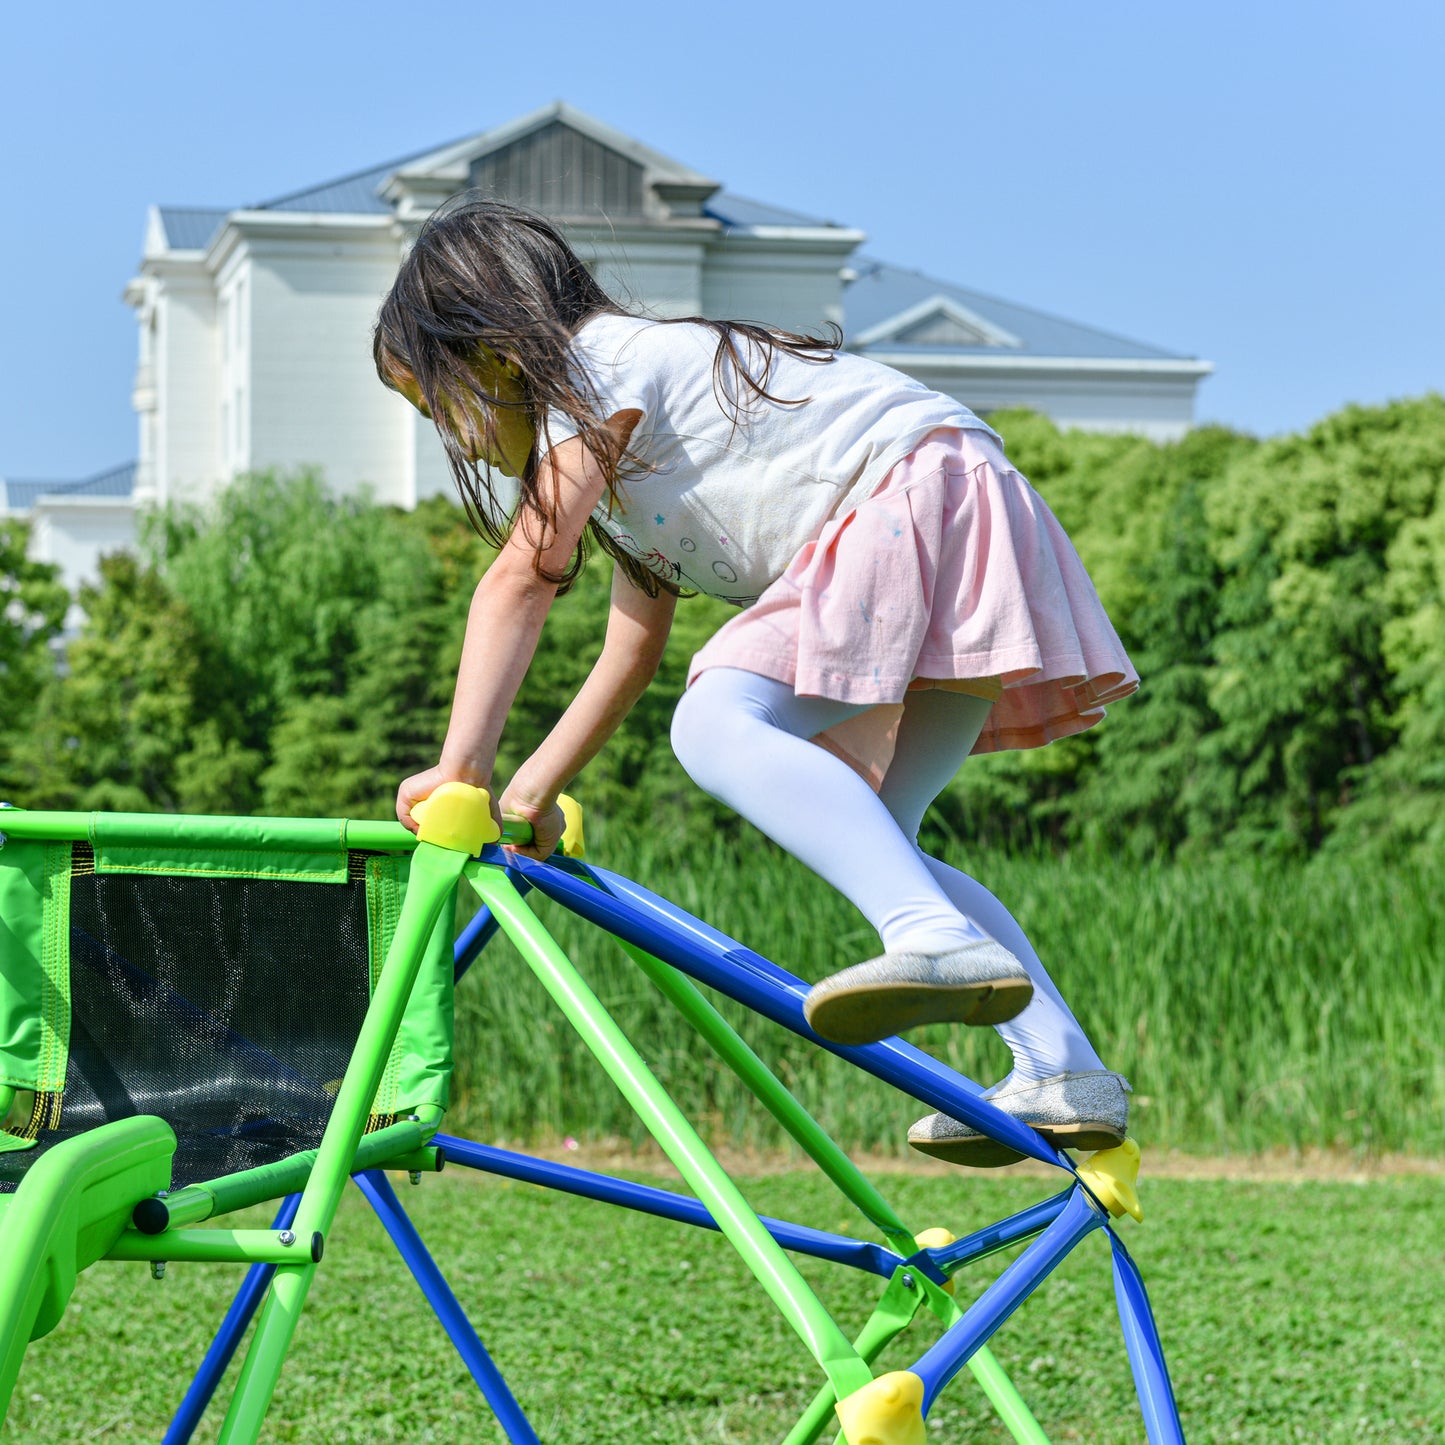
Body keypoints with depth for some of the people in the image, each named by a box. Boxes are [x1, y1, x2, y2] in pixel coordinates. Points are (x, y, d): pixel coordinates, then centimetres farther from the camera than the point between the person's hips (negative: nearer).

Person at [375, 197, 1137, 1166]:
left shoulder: (599, 362, -3)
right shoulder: (624, 462, 27)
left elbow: (522, 580, -11)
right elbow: (633, 654, 30)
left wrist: (460, 769, -11)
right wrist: (528, 795, 26)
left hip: (924, 494, -11)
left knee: (718, 724, -24)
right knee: (863, 837, 10)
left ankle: (942, 941, -41)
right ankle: (1066, 1072, 3)